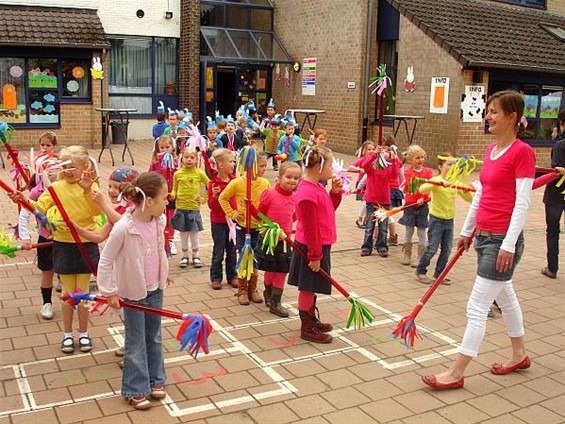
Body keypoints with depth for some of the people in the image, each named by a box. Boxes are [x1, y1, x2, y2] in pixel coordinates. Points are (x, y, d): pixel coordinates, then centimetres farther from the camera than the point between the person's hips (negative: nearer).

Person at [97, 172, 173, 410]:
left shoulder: (159, 221, -6)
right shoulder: (123, 228, -25)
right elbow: (105, 261, -17)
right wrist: (109, 292, -14)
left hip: (155, 289, 6)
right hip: (133, 292, -6)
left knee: (154, 338, 18)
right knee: (136, 343, 6)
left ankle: (154, 380, 34)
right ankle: (135, 390, 21)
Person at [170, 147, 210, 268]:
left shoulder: (199, 173, -2)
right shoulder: (178, 174, 1)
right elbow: (175, 189, 9)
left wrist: (204, 199, 1)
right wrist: (172, 195, -11)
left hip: (194, 208, -1)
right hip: (181, 208, 1)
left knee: (194, 233, 6)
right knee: (183, 234, 9)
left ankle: (195, 256, 22)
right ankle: (185, 256, 23)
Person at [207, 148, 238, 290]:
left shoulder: (234, 179, 1)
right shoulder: (214, 183, -13)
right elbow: (211, 206, -13)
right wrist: (215, 195, -29)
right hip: (218, 222, -4)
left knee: (232, 250, 12)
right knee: (218, 252, 6)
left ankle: (232, 276, 24)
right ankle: (215, 278, 20)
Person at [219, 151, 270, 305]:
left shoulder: (265, 183, -2)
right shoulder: (238, 182, -11)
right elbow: (223, 198, 1)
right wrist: (232, 214, -4)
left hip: (259, 227, 3)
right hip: (243, 227, -3)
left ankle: (252, 289, 25)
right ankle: (242, 291, 20)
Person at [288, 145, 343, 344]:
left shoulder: (317, 188, 6)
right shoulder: (308, 193, -24)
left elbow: (329, 209, 17)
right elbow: (310, 228, -23)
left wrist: (335, 192, 1)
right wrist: (315, 256, -20)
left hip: (319, 245, 10)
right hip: (311, 248, -10)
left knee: (311, 287, 21)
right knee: (308, 288, 4)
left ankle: (312, 319, 36)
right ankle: (307, 329, 16)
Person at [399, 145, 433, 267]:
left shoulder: (428, 171, -1)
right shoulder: (408, 172, -1)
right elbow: (406, 189, -6)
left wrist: (423, 198, -17)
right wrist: (411, 182, -23)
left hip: (422, 206, -1)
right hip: (409, 205, 1)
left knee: (421, 232, 5)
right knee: (409, 231, 10)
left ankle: (420, 257, 13)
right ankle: (407, 255, 22)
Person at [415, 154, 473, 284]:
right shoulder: (435, 180, -11)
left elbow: (468, 199, 8)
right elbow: (422, 189, -31)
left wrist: (466, 191, -15)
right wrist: (440, 182, -42)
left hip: (449, 221, 6)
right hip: (436, 220, -6)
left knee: (446, 250, 9)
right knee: (432, 249, -1)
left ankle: (438, 274, 24)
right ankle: (420, 272, 16)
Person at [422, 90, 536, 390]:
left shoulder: (522, 152, -14)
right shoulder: (491, 150, 10)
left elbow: (522, 202, -18)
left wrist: (508, 245, -20)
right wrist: (467, 230, 19)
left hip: (503, 240, -9)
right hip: (484, 236, 9)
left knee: (477, 307, -5)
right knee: (505, 297, 22)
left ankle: (457, 373, 4)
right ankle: (519, 355, 40)